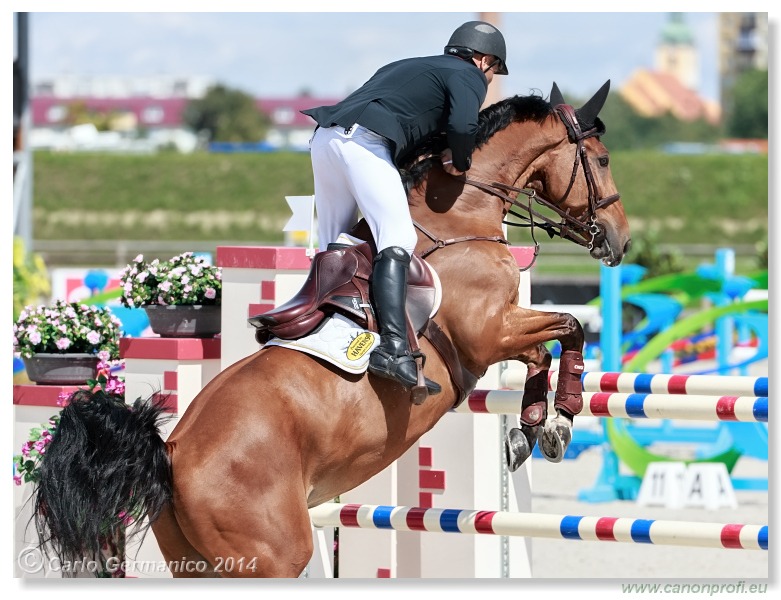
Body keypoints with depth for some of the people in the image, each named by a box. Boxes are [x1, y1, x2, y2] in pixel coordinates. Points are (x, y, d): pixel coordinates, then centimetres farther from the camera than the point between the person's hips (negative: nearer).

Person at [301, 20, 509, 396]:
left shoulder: (409, 67, 36)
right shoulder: (468, 76, 11)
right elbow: (463, 126, -9)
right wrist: (460, 163, 9)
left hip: (326, 137, 9)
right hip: (364, 141, -9)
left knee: (334, 251, 15)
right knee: (397, 241, -18)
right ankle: (393, 349, -33)